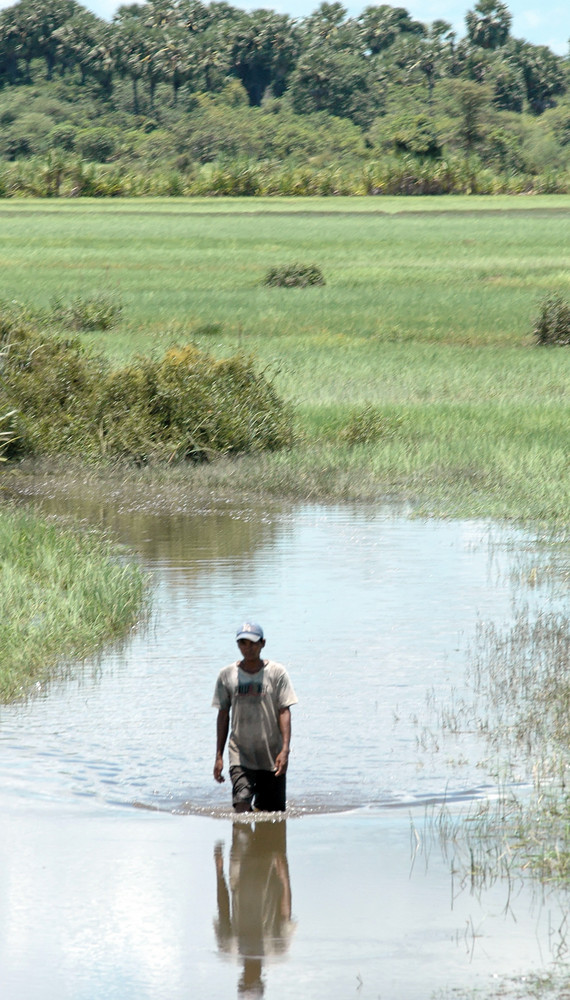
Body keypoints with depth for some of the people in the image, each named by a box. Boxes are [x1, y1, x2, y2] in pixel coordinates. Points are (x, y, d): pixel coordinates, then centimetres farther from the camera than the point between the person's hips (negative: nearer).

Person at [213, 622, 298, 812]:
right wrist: (219, 756, 7)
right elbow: (223, 715, 9)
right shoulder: (227, 675, 4)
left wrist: (285, 749, -17)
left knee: (273, 811, 5)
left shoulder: (276, 673, -1)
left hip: (271, 755, 0)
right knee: (242, 805, -21)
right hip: (240, 754, 0)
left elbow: (284, 712, -5)